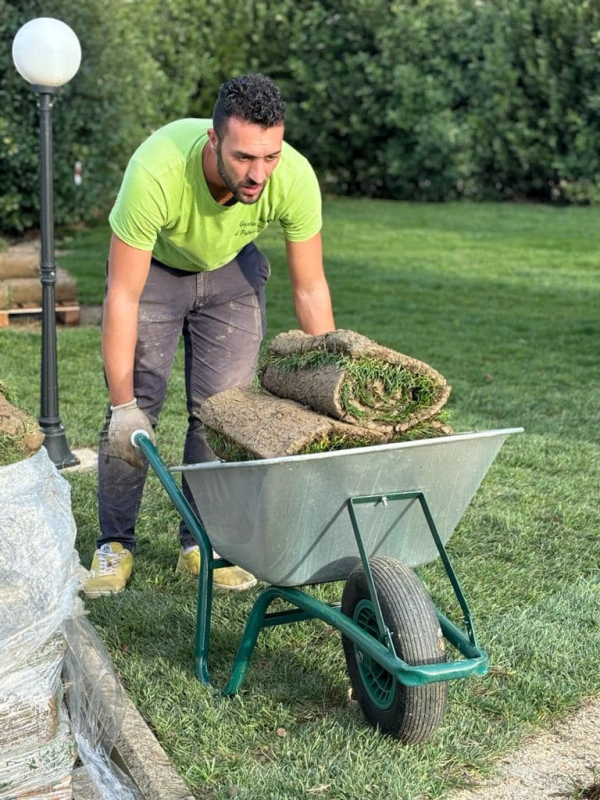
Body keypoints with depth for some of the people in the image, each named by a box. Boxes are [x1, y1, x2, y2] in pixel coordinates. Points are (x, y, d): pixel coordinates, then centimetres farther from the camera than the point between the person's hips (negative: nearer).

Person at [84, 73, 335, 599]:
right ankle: (115, 545, 9)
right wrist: (123, 405, -31)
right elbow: (122, 297, -33)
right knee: (136, 406, -7)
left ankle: (203, 542, 12)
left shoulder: (295, 178, -33)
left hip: (231, 269, 2)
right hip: (151, 265, -2)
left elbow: (310, 288, -18)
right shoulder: (156, 172, -41)